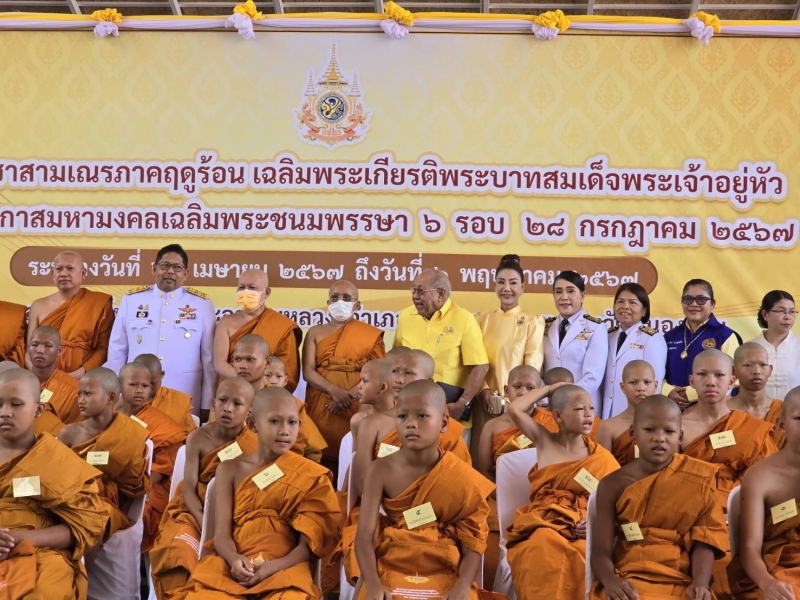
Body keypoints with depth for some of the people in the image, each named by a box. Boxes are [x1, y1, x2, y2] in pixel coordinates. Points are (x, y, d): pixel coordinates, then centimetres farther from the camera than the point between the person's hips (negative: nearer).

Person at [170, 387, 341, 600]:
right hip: (236, 566, 2)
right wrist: (234, 559, -20)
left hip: (285, 568, -1)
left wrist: (273, 567, -18)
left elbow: (308, 544, 1)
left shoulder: (309, 476, 8)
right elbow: (222, 533, 3)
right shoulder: (230, 469, 13)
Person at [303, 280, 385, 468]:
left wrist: (349, 396, -15)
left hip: (358, 408, -1)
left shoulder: (371, 334, 9)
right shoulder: (315, 332, 12)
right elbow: (308, 372, 1)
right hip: (321, 407, 1)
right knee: (322, 458, -2)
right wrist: (334, 391, -16)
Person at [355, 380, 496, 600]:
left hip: (445, 575, 0)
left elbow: (472, 545, -4)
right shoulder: (382, 470, -4)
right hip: (391, 570, 0)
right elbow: (365, 535, -9)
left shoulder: (462, 478, -4)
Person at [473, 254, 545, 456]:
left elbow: (533, 363, -5)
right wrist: (484, 390, -12)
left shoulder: (533, 321, 5)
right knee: (481, 454, 3)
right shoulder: (481, 319, 12)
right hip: (486, 401, 2)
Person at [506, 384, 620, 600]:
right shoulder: (544, 441, 13)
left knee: (582, 557, -37)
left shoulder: (601, 457, 9)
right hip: (542, 525, 0)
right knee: (544, 553, -37)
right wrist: (549, 389, 11)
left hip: (582, 530, 0)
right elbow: (515, 410, 1)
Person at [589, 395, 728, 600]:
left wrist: (700, 583, -19)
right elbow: (601, 552, -3)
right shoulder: (614, 484, 1)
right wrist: (611, 581, -24)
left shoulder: (698, 478, 4)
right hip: (628, 583, -1)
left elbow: (703, 541, -1)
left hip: (680, 583, 1)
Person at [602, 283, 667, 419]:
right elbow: (601, 377, 11)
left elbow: (654, 383, -10)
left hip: (638, 416, -4)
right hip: (607, 414, 5)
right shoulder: (608, 337, 12)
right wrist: (600, 413, 5)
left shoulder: (653, 339, -5)